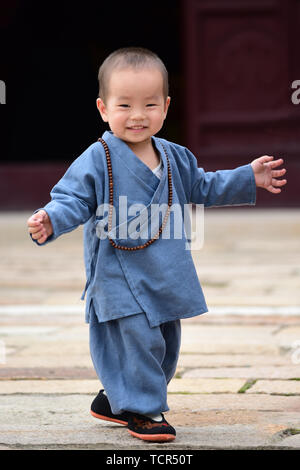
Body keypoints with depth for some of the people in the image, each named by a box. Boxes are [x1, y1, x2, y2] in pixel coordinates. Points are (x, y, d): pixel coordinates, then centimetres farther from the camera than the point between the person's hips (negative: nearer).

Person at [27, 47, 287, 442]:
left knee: (166, 345, 14)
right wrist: (51, 220, -35)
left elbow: (201, 188, 23)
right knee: (138, 338, -14)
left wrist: (248, 179, 18)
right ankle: (142, 410, 4)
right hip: (119, 273, -7)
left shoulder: (174, 158, 9)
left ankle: (116, 400, 31)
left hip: (165, 274, 7)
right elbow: (73, 199, -14)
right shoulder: (97, 161, -11)